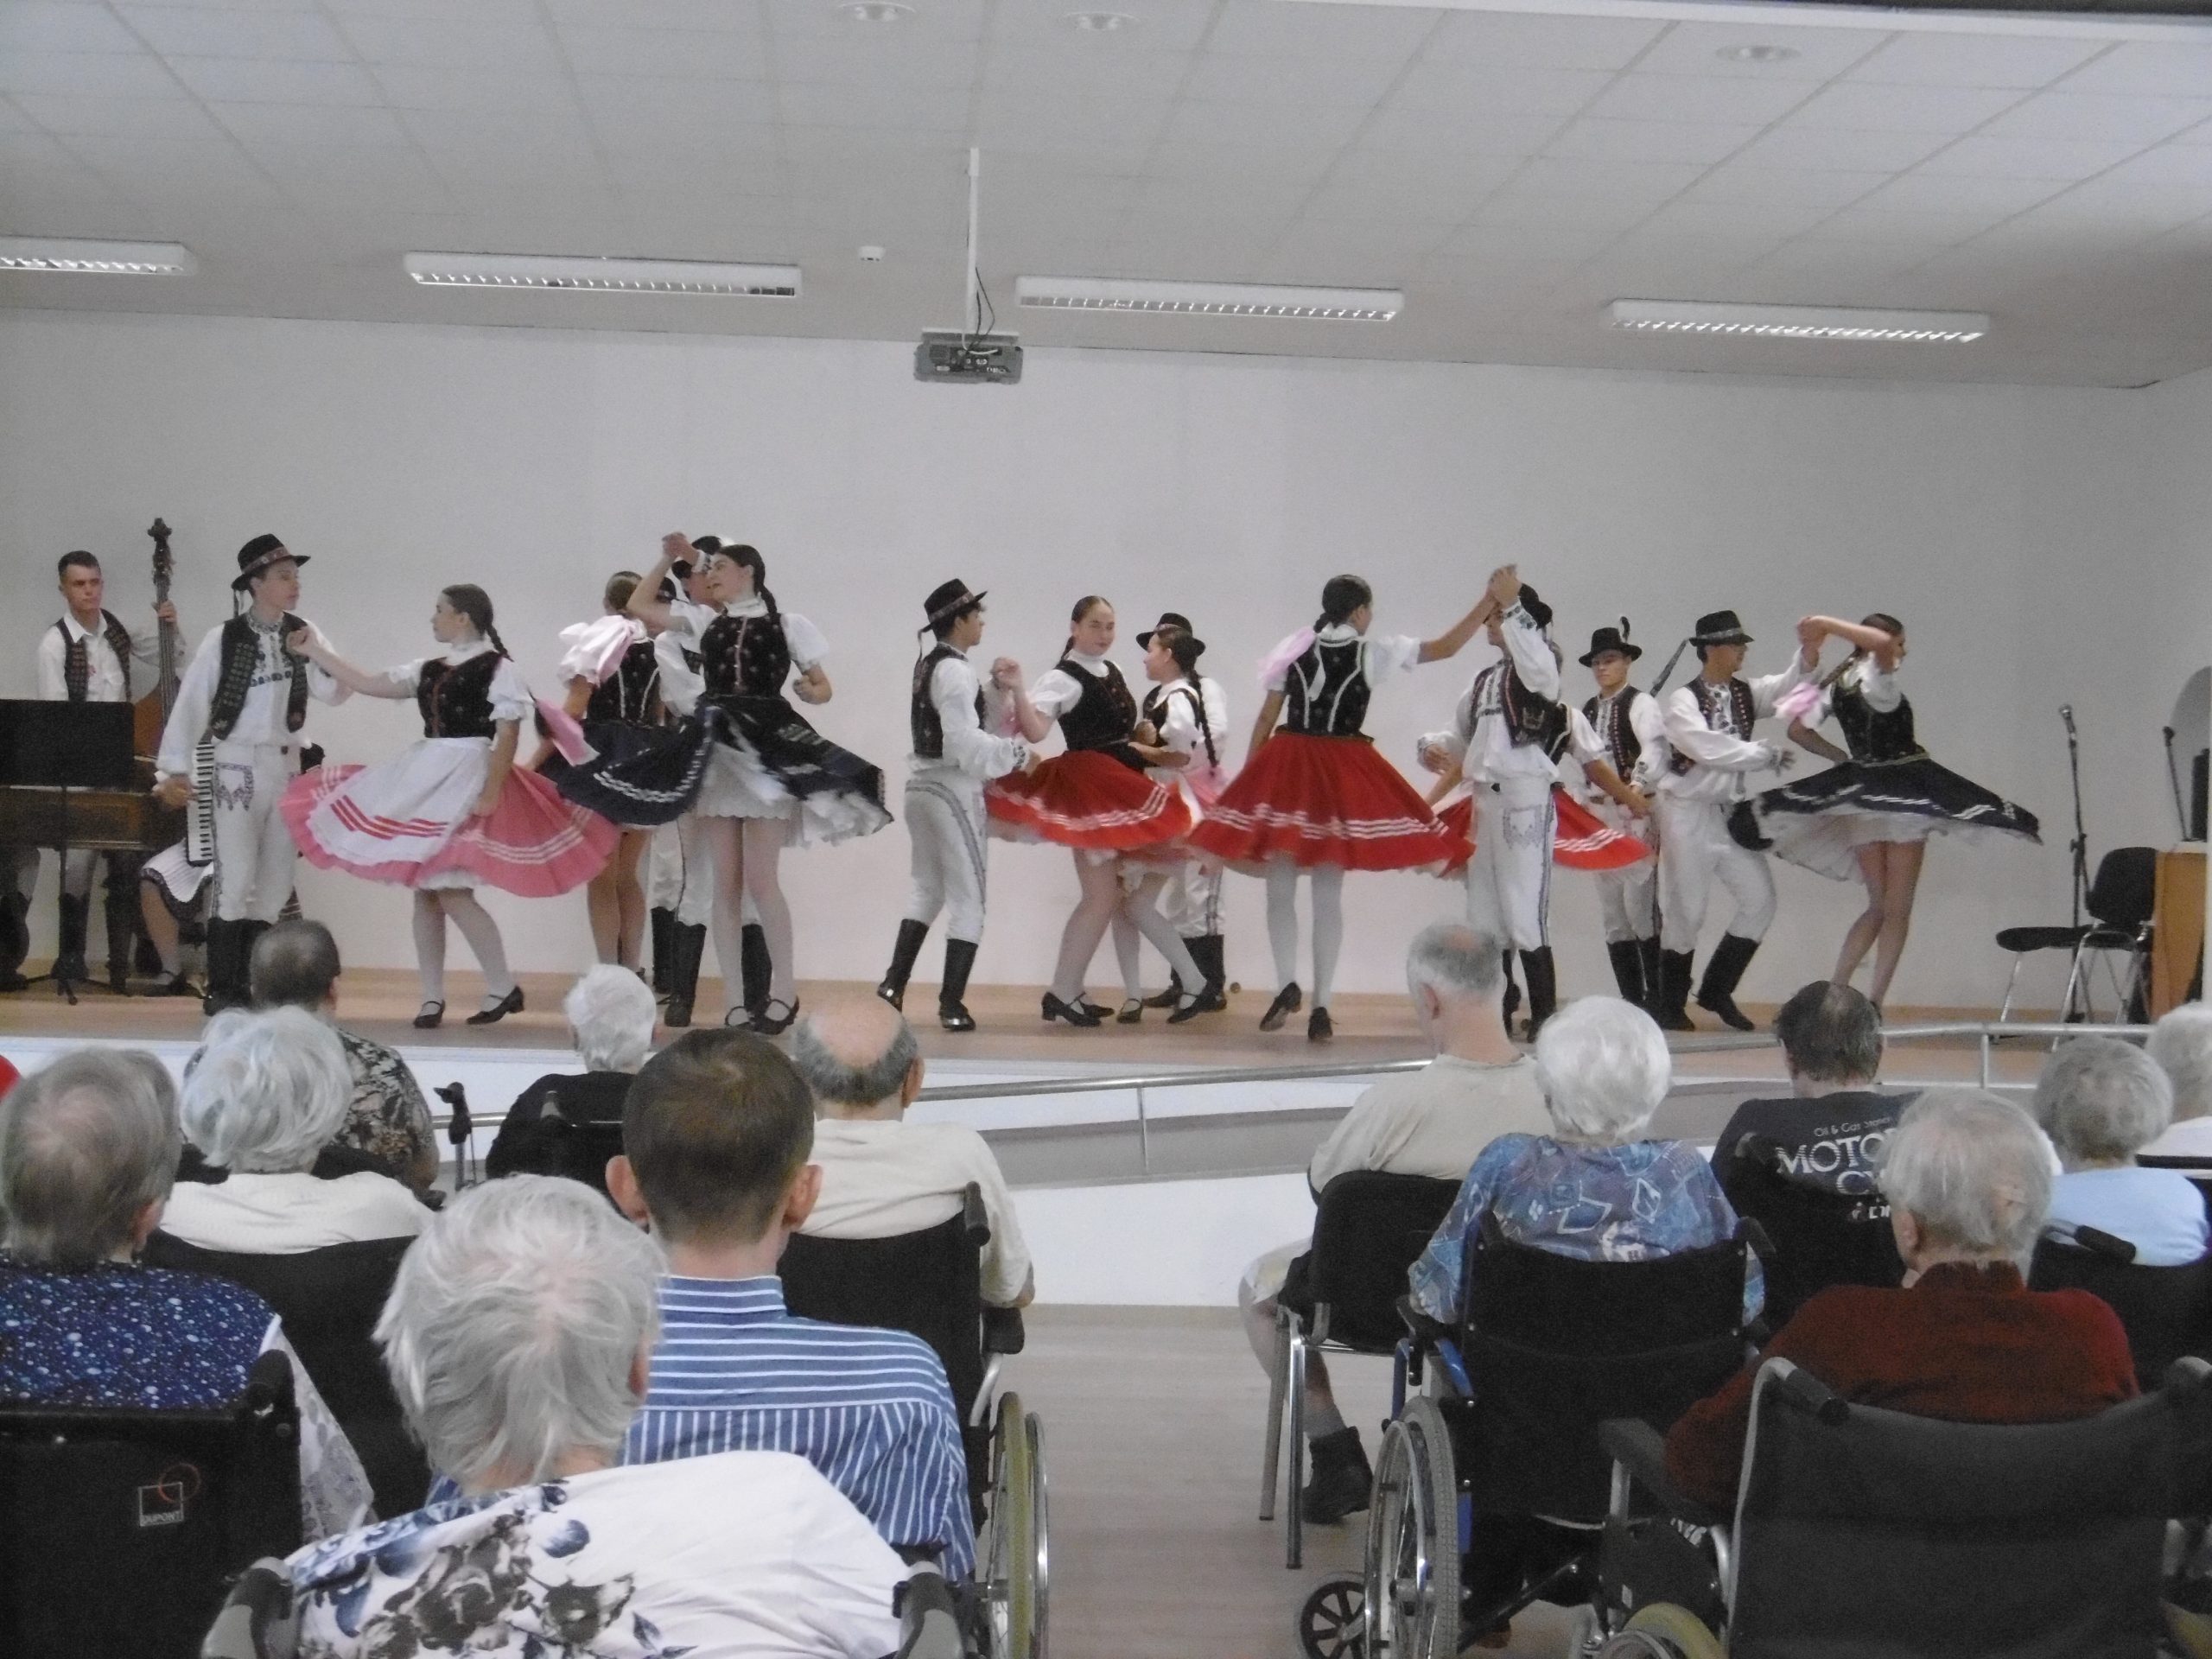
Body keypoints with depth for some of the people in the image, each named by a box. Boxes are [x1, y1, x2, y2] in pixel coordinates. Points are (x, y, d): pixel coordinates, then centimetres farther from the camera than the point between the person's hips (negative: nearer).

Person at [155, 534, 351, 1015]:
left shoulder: (303, 634, 3)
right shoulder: (223, 641, -8)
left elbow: (336, 692, -3)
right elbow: (190, 705, -8)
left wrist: (316, 653, -20)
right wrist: (173, 769, -12)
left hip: (285, 765, 5)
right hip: (236, 766, -5)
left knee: (275, 884, 9)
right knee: (235, 881, -8)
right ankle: (222, 991, 2)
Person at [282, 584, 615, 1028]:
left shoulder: (498, 667, -5)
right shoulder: (429, 669, 15)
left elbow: (508, 733, -11)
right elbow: (369, 684, 17)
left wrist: (492, 792, -18)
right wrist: (314, 651, 17)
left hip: (466, 780, -8)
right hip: (423, 779, 8)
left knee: (452, 894, -13)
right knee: (424, 893, 6)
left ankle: (504, 988, 0)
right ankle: (432, 997, 12)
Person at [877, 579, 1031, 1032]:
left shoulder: (928, 665, 12)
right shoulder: (956, 671, -16)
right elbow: (966, 743, -23)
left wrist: (1000, 691, 3)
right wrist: (1018, 754, -15)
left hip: (922, 784, 9)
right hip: (954, 790, -9)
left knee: (927, 886, 21)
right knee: (967, 896, -1)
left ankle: (895, 982, 16)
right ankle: (952, 1004, 0)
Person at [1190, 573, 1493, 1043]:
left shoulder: (1294, 648, 5)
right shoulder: (1374, 651, 0)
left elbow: (1266, 717, 6)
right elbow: (1446, 647, 5)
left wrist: (1246, 776, 11)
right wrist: (1490, 602, 11)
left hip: (1285, 767, 1)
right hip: (1343, 774, -1)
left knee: (1280, 889, 8)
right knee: (1328, 895, 3)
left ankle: (1287, 985, -6)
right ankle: (1321, 1008, 2)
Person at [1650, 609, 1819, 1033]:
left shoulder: (1746, 694, 7)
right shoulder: (1681, 700, -12)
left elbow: (1787, 686, -8)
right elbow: (1708, 748, -23)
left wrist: (1808, 652, -27)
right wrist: (1766, 755, -15)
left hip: (1730, 811, 6)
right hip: (1688, 813, -6)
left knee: (1760, 899, 2)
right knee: (1685, 910, 0)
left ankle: (1716, 990, 16)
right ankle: (1671, 1005, 15)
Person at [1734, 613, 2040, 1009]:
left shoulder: (1836, 685, 8)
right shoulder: (1875, 677, -13)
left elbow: (1798, 730, 13)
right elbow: (1882, 643, -35)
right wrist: (1827, 625, -24)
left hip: (1860, 798, 7)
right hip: (1902, 794, -7)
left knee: (1878, 905, 17)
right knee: (1897, 909, 1)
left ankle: (1836, 990, 8)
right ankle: (1874, 1001, -4)